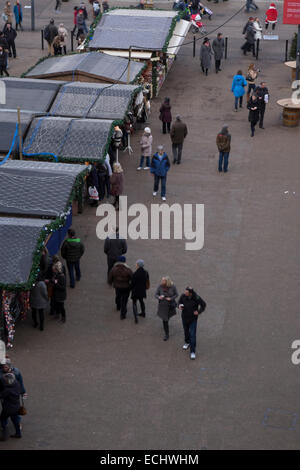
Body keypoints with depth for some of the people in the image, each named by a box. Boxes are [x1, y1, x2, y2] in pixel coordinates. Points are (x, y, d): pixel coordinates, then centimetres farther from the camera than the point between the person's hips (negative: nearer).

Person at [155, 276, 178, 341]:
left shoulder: (172, 286, -18)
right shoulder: (160, 286, -16)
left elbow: (176, 294, -6)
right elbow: (156, 294, -6)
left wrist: (171, 298, -24)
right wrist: (159, 297, -29)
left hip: (170, 305, 1)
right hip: (163, 305, -1)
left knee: (168, 317, 23)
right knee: (164, 320, -1)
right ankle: (166, 334, 18)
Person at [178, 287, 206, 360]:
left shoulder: (197, 298, -26)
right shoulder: (183, 296, -19)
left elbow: (203, 305, -8)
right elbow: (180, 301, 2)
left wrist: (199, 311, -20)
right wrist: (179, 306, -20)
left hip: (193, 319, -3)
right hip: (184, 317, 4)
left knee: (192, 335, -6)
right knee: (186, 331, 24)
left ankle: (193, 352, 3)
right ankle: (187, 343, 52)